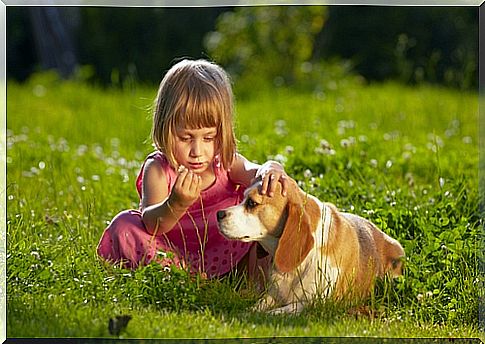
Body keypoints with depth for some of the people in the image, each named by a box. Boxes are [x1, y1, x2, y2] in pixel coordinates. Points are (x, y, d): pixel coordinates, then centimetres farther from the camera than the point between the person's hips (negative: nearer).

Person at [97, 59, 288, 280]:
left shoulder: (226, 163, -3)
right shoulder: (158, 169, -14)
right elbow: (151, 224, -29)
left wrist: (270, 171, -51)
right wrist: (176, 205, -52)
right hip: (170, 252, -1)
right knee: (124, 225, -24)